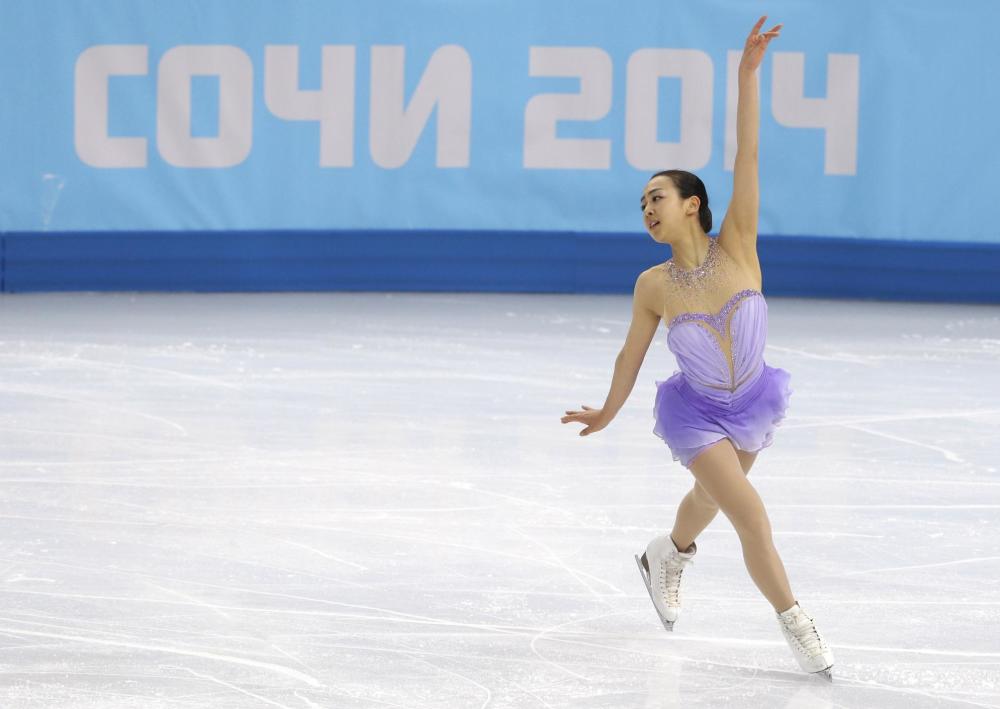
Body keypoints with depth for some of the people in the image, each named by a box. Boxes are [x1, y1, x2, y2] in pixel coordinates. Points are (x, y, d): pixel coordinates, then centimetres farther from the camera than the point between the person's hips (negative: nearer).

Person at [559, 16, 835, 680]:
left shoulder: (737, 246, -18)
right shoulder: (653, 286, -17)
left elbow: (748, 160, -27)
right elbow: (631, 355, -1)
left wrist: (749, 73, -36)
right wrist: (608, 412, 11)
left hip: (751, 402, 3)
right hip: (699, 413, -3)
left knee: (711, 497, 27)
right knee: (752, 515, -15)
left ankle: (668, 557, 58)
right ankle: (797, 626, 0)